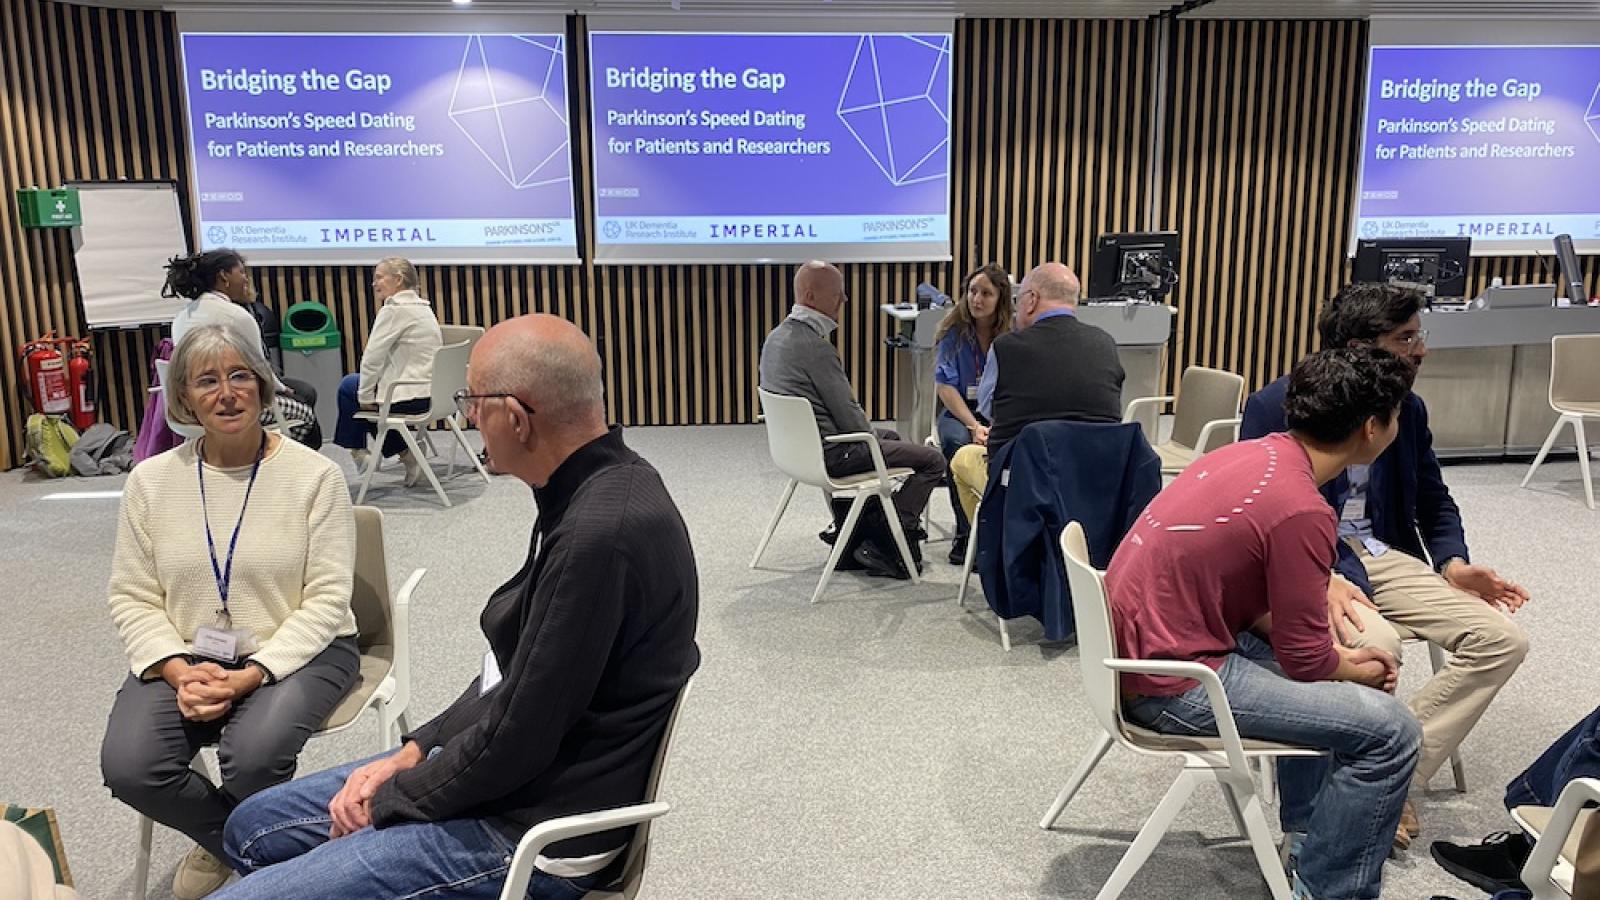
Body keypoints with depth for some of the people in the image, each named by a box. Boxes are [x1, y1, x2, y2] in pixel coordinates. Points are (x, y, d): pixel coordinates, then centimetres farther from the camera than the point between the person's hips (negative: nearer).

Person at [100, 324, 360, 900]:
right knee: (127, 766, -21)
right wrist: (180, 672, -13)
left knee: (252, 755, -30)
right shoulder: (151, 480, 3)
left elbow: (326, 599, -11)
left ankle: (225, 843, 8)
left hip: (298, 653, -3)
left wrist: (250, 675, -21)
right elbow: (132, 597, 4)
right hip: (185, 656, 4)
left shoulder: (315, 474, -9)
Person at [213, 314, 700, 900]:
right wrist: (414, 752, 6)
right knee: (254, 828, 18)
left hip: (532, 835, -9)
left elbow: (515, 741, -24)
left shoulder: (602, 533, -30)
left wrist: (386, 801, -8)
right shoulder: (595, 490, 2)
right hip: (501, 769, 10)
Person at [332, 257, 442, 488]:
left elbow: (372, 359, -15)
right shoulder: (422, 307, 13)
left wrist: (365, 396, -4)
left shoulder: (393, 310, -14)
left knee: (348, 386, 14)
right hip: (430, 393, 8)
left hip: (409, 397, -8)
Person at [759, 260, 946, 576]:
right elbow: (846, 411, -19)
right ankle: (888, 544, 0)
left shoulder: (777, 336, 7)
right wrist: (871, 436, 2)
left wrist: (871, 434, 15)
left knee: (890, 436, 33)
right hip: (829, 453, -10)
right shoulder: (815, 345, -23)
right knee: (932, 460, -4)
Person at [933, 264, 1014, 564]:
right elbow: (946, 387, -8)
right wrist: (975, 426, -21)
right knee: (958, 443, -34)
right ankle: (965, 535, -23)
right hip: (959, 413, 0)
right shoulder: (955, 332, -3)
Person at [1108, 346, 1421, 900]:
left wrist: (1342, 658, 10)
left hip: (1140, 643, 10)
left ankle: (1308, 840, 38)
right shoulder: (1301, 510, -22)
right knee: (1391, 732, -8)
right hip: (1173, 686, -10)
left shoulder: (1254, 455, 5)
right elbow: (1307, 660, -12)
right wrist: (1358, 671, 9)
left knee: (1324, 681, 28)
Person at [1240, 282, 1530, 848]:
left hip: (1384, 556, 7)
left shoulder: (1408, 408, 9)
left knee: (1502, 639, -11)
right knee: (1374, 641, -34)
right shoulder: (1275, 406, -10)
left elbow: (1435, 503, 19)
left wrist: (1452, 563, -2)